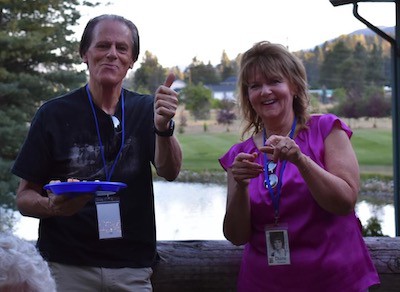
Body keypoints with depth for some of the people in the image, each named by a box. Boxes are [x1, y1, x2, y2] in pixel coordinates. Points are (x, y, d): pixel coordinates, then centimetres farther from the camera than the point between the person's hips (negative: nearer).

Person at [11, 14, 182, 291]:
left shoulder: (145, 110, 3)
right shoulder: (54, 114, -4)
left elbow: (170, 172, -13)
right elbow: (24, 198, -1)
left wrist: (163, 126, -33)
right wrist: (52, 205, -23)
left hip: (132, 268, 2)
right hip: (67, 266, -1)